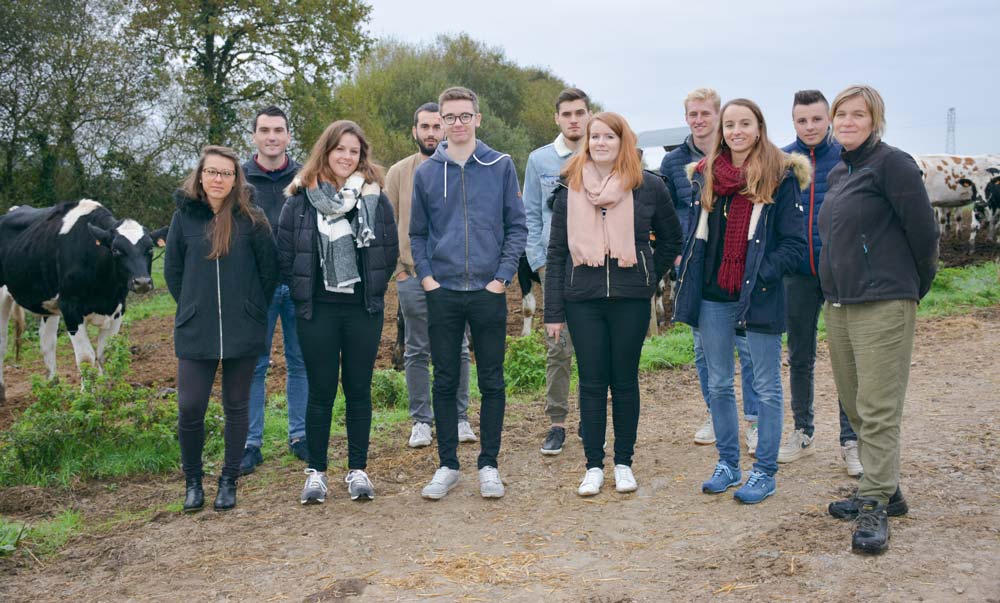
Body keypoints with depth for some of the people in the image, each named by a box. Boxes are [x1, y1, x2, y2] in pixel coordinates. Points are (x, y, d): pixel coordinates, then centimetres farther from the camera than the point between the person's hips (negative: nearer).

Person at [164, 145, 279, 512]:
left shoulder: (251, 219, -3)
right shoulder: (184, 217, 2)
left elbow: (269, 269, 3)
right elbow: (172, 270, 11)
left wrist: (252, 308, 4)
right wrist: (192, 308, 8)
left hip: (243, 332, -1)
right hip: (195, 333, 1)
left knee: (236, 409, 9)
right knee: (190, 410, -4)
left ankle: (229, 482, 22)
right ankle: (193, 481, 17)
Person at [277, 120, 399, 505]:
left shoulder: (374, 196, 2)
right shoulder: (301, 198, -1)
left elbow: (390, 250, 7)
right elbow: (285, 252, 2)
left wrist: (373, 289, 5)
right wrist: (302, 293, 1)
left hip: (364, 311, 1)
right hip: (318, 312, -1)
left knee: (359, 390, 8)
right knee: (321, 392, 4)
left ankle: (358, 470, 17)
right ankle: (316, 472, 14)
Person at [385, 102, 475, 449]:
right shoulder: (398, 173, 6)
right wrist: (398, 268, 0)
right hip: (413, 277, 0)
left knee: (458, 351, 5)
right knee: (416, 352, 5)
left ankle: (460, 419, 16)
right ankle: (421, 421, 14)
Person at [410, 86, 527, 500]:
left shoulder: (501, 167, 2)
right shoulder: (426, 173, 6)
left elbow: (516, 226, 2)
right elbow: (417, 233, 11)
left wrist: (502, 276, -7)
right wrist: (426, 276, -1)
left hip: (488, 291, -1)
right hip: (442, 292, 1)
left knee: (491, 381, 5)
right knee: (445, 382, 7)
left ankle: (489, 465, 16)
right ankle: (447, 465, 18)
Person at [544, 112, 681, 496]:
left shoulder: (648, 188, 1)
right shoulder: (570, 190, 5)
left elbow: (672, 239, 14)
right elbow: (556, 253, 5)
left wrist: (648, 277, 5)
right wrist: (553, 311, 0)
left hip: (630, 300, -1)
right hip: (583, 300, 1)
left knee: (625, 380, 7)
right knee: (591, 383, 5)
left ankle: (624, 462, 20)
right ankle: (594, 465, 15)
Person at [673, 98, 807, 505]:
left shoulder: (780, 176, -5)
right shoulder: (706, 175, 9)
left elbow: (794, 242, -8)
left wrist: (761, 275, -18)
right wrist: (687, 280, 7)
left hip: (759, 296, -5)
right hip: (713, 297, 5)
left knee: (766, 388, 4)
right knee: (718, 385, 13)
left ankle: (765, 472, 14)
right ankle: (727, 463, 27)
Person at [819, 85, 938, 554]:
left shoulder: (891, 164, -9)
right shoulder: (837, 173, 16)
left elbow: (923, 231, -9)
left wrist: (915, 287, 2)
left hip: (883, 305, -9)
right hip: (837, 304, 9)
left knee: (878, 410, -7)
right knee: (854, 406, 13)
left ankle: (875, 508, -2)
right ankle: (884, 490, 26)